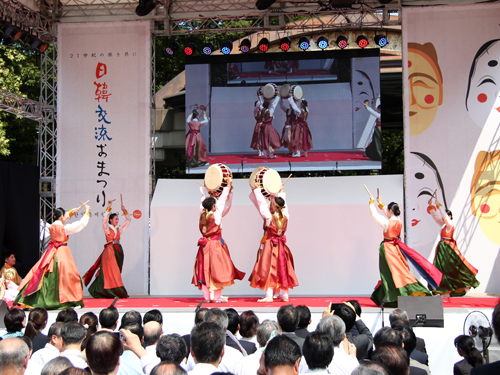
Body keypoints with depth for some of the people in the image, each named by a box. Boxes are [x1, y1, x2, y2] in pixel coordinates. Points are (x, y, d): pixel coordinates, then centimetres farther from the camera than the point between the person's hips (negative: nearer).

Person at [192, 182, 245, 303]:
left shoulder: (202, 215, 0)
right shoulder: (216, 215, -12)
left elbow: (204, 199, 13)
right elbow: (222, 202, -2)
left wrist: (205, 188, 25)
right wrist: (228, 188, 8)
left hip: (205, 246, 5)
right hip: (216, 244, -5)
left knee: (205, 270, 6)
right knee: (217, 270, 1)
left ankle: (207, 296, 8)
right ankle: (216, 296, 2)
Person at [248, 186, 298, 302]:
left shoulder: (269, 217, -15)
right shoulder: (285, 217, -2)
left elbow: (262, 203, -7)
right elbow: (283, 205, 15)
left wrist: (256, 190, 3)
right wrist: (281, 192, 30)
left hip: (269, 245, -5)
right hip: (281, 246, 5)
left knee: (269, 269, -2)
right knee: (282, 269, 11)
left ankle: (269, 296, -5)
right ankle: (285, 295, 16)